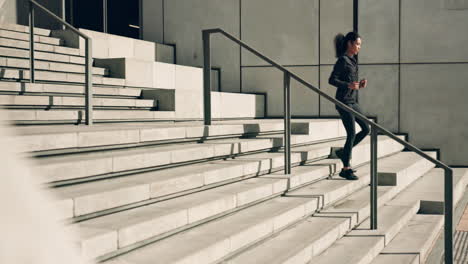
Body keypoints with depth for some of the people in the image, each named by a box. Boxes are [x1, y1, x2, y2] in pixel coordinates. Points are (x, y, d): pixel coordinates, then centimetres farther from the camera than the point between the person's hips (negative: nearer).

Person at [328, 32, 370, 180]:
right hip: (344, 101, -9)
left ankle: (344, 152, 21)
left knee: (366, 129, 8)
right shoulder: (342, 60, -11)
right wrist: (349, 85, -27)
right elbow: (332, 80, -16)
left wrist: (360, 85, 5)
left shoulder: (352, 60, 15)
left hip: (353, 101, 9)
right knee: (351, 134, -8)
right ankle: (346, 169, 0)